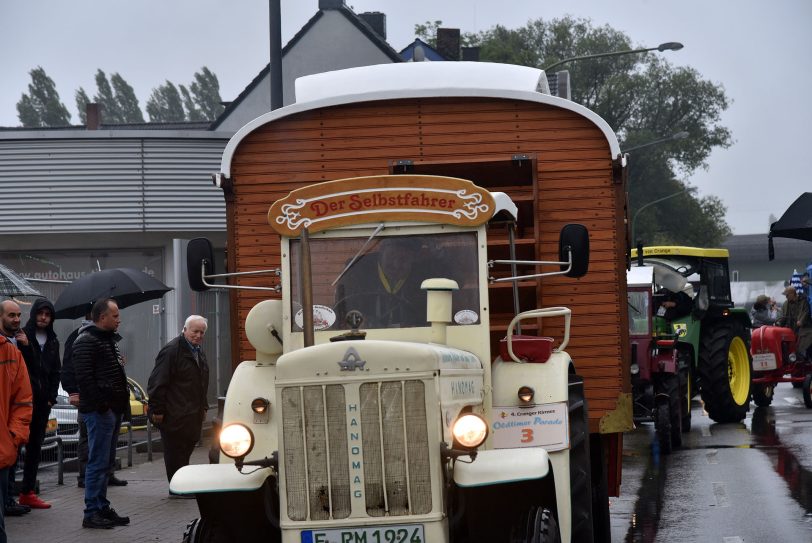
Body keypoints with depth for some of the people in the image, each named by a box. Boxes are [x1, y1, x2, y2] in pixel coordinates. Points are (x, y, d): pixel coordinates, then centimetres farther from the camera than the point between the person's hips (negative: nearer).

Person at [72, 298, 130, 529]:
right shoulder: (86, 341, -11)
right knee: (98, 462, -8)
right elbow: (84, 376, -19)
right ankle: (92, 512, -6)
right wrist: (101, 404, -21)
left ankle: (102, 508, 20)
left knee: (104, 461, 14)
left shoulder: (110, 339, 20)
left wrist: (122, 400, 18)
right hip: (99, 411, -10)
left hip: (113, 408, 10)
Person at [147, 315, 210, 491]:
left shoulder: (199, 352, 16)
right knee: (175, 451, -3)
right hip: (174, 416, -9)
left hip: (192, 415, 9)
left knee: (187, 449, 12)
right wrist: (157, 410, -19)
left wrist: (203, 407, 24)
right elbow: (158, 383, -17)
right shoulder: (171, 350, -13)